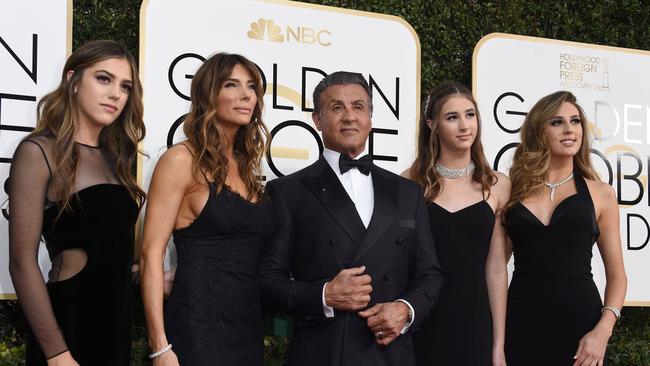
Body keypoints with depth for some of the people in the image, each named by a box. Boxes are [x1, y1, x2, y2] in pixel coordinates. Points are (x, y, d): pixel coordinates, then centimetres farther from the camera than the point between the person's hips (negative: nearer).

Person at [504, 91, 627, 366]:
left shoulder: (600, 193, 4)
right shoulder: (513, 190, 5)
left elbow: (616, 274, 6)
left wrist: (603, 330, -9)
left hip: (580, 325, 0)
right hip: (522, 324, 0)